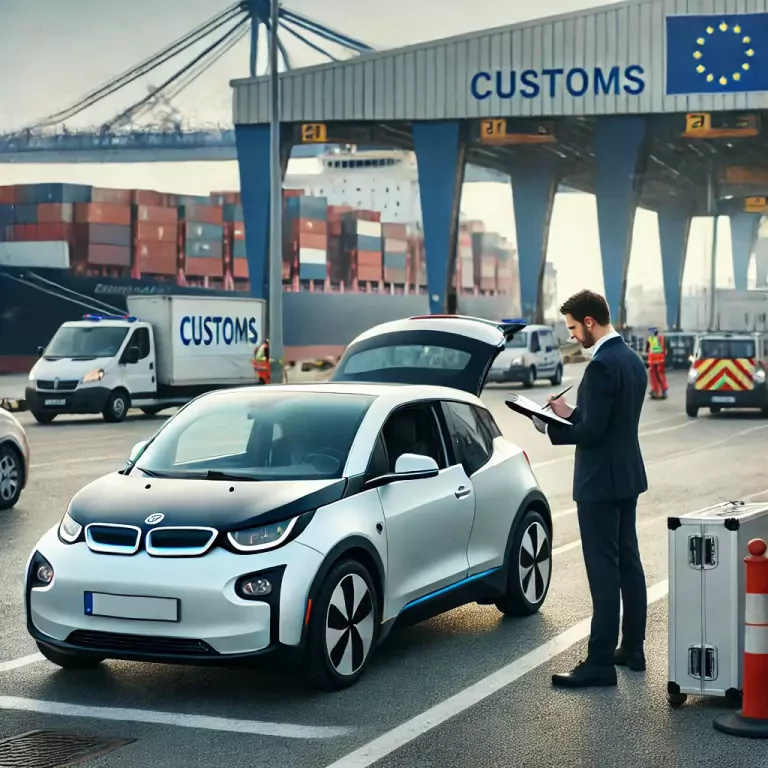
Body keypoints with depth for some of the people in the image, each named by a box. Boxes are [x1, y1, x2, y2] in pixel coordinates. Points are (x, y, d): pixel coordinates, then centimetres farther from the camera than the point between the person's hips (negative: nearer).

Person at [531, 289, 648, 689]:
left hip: (601, 481, -10)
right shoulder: (632, 360, 10)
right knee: (628, 564, 15)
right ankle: (633, 649, 24)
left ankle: (600, 663, -3)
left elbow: (592, 432, -22)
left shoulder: (601, 366, -20)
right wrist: (571, 414, 11)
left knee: (604, 571, -6)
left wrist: (550, 428, -9)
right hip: (628, 476, 10)